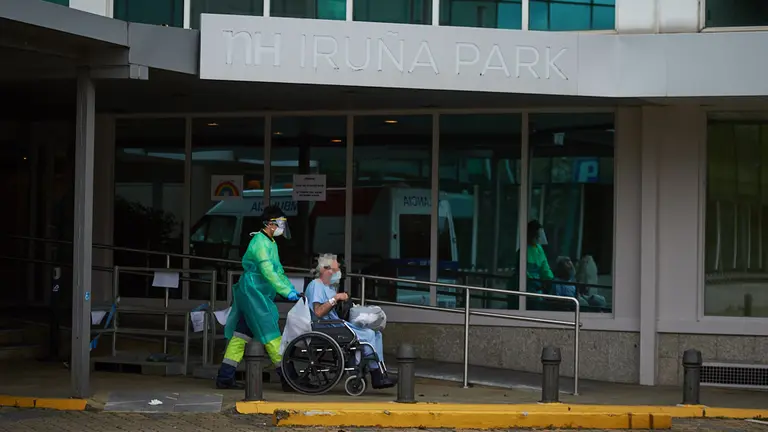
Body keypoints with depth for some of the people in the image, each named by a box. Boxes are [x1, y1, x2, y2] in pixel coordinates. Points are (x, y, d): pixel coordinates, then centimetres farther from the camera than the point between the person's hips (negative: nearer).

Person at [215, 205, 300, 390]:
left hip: (258, 294, 10)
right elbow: (268, 272, -22)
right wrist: (287, 292, -23)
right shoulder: (259, 243, -14)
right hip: (253, 292, -10)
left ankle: (225, 377, 8)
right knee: (270, 333, -10)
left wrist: (291, 288, 8)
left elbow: (278, 271, 21)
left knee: (241, 334, 8)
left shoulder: (271, 243, 18)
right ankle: (286, 377, -10)